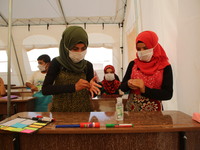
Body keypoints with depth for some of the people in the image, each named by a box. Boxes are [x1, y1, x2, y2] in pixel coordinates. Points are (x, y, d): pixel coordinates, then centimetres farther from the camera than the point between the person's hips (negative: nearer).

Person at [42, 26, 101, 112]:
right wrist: (73, 87, -21)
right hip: (60, 111, -2)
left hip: (83, 111, 3)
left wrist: (91, 87, -18)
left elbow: (92, 94, 6)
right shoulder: (57, 63, -4)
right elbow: (45, 90, -11)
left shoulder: (88, 65, 1)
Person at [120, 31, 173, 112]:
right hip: (132, 109, 2)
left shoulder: (165, 67, -6)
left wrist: (145, 90, -22)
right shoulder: (133, 64, 0)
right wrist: (128, 84, -21)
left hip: (153, 111, -1)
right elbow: (122, 86, 2)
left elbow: (168, 94, -11)